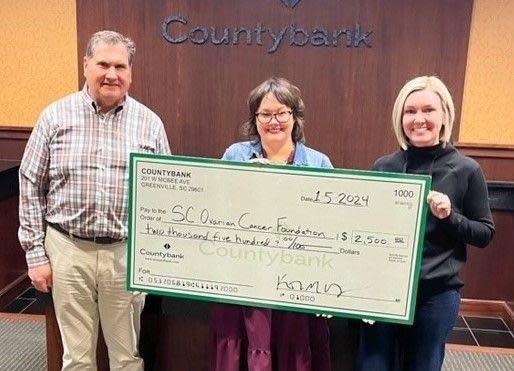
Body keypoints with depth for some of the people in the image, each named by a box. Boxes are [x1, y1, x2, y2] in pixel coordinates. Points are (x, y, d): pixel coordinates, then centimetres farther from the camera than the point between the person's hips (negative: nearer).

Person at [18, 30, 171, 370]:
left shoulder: (150, 123, 1)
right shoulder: (56, 116, 0)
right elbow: (31, 188, 3)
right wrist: (36, 254, 0)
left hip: (128, 252, 1)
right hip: (68, 250, 0)